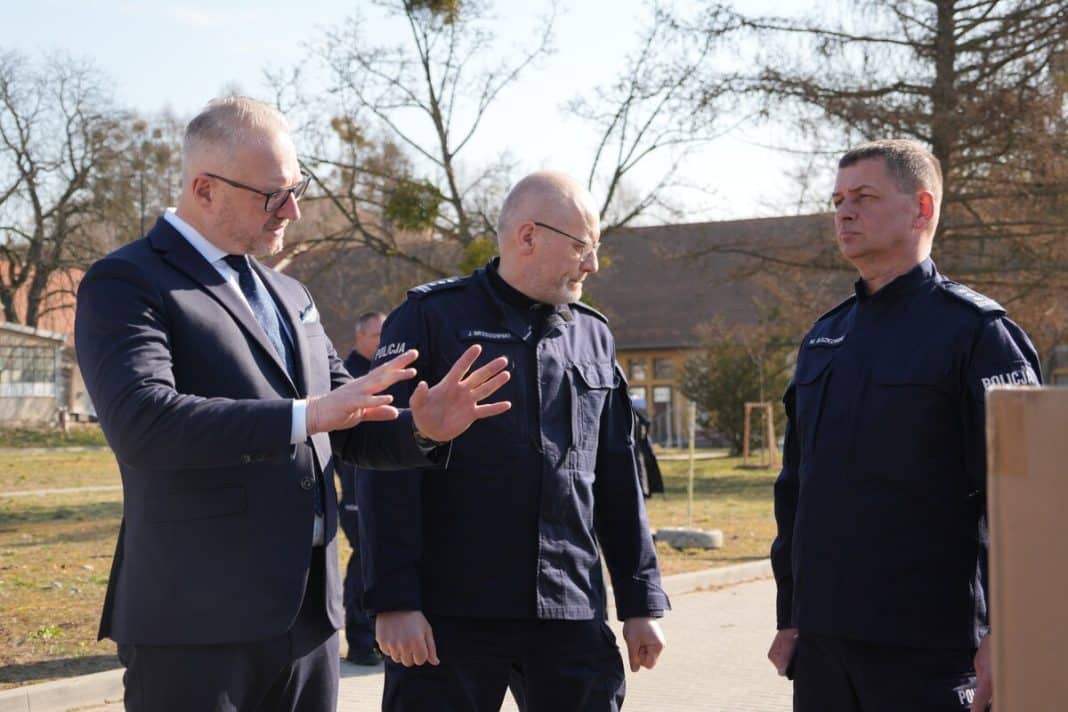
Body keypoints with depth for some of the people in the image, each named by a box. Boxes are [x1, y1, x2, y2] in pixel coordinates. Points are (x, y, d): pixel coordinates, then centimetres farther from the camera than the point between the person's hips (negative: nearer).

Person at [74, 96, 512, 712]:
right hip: (198, 624, -7)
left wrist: (420, 429, -1)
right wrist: (303, 415, -27)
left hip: (309, 615, 7)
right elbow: (141, 420, -22)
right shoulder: (125, 285, -6)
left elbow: (348, 428, 20)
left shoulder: (291, 296, 18)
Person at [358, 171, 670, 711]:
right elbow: (388, 469, -8)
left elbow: (618, 481, 16)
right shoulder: (430, 319, -2)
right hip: (449, 616, -4)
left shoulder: (593, 336, 13)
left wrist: (641, 602, 13)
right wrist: (393, 600, -14)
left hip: (571, 617, 4)